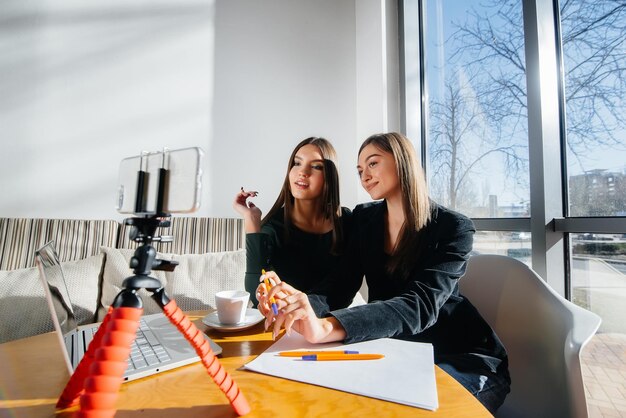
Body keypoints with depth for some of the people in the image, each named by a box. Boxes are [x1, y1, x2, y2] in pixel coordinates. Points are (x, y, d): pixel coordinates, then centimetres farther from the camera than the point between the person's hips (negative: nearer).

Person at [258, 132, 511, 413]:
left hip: (460, 357, -3)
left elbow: (420, 306, -31)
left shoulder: (453, 228, -15)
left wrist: (325, 327, -47)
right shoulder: (364, 218, 0)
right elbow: (338, 291, -8)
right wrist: (295, 303, -32)